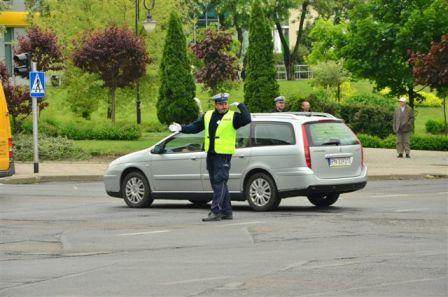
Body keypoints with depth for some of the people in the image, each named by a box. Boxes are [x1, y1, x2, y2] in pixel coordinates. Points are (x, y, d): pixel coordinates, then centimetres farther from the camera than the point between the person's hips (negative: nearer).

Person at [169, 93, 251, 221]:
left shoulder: (233, 117, -3)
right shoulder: (208, 116, 13)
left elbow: (247, 119, -18)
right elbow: (195, 127, 17)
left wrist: (240, 106, -17)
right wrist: (181, 128, 5)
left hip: (224, 155, -7)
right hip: (211, 154, 7)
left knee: (219, 183, -12)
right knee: (216, 183, 11)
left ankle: (215, 211, -15)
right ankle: (227, 212, 19)